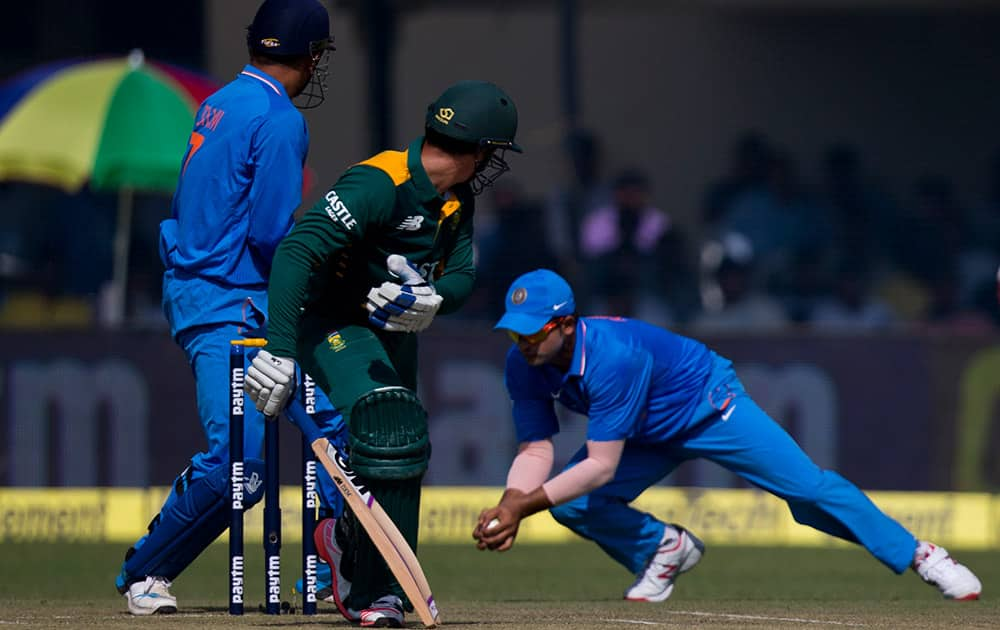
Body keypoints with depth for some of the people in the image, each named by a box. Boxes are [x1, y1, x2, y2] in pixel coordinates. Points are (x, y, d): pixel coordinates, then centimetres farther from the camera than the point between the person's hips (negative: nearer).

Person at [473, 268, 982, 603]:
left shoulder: (612, 357, -39)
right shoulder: (524, 366, -18)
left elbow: (601, 465, -38)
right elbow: (535, 452, -15)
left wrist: (525, 505, -43)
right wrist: (508, 507, -34)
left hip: (707, 406, -6)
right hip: (649, 436, 7)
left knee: (808, 487, -12)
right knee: (571, 503, -14)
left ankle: (920, 556, 2)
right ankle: (665, 548, 13)